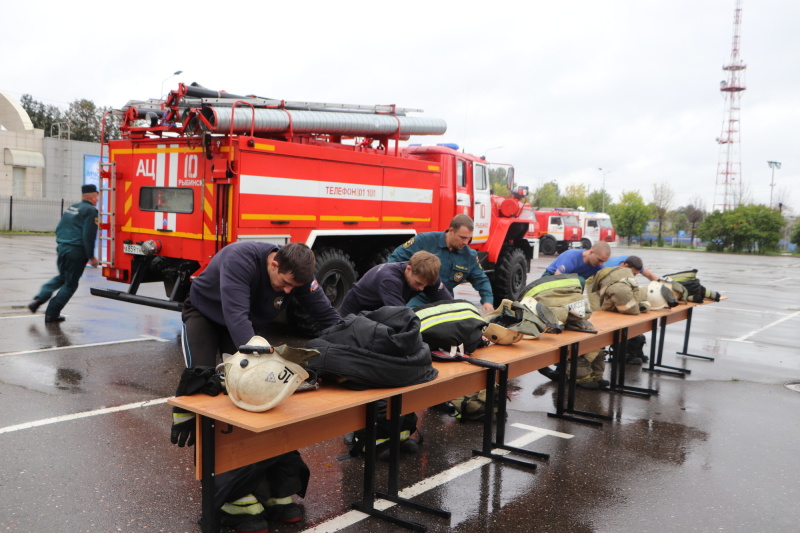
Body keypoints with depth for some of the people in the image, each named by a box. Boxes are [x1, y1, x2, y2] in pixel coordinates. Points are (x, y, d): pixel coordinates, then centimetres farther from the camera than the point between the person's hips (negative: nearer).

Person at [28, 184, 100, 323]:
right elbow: (88, 236, -17)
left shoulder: (71, 208, 15)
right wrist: (91, 256, -11)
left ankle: (38, 299, 13)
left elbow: (58, 229, 19)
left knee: (62, 277, 27)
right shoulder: (91, 211, -10)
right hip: (77, 251, -8)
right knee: (70, 284, 5)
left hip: (62, 248, 8)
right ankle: (52, 314, 9)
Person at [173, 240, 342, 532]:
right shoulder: (240, 258, -40)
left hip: (245, 322, 4)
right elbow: (236, 314, -49)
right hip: (204, 314, -4)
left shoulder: (297, 274, -23)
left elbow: (327, 314, -19)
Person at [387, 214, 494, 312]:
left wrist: (487, 301, -8)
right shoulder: (424, 240, -10)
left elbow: (481, 280, 10)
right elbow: (396, 258, -6)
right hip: (417, 298, -4)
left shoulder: (470, 256, 2)